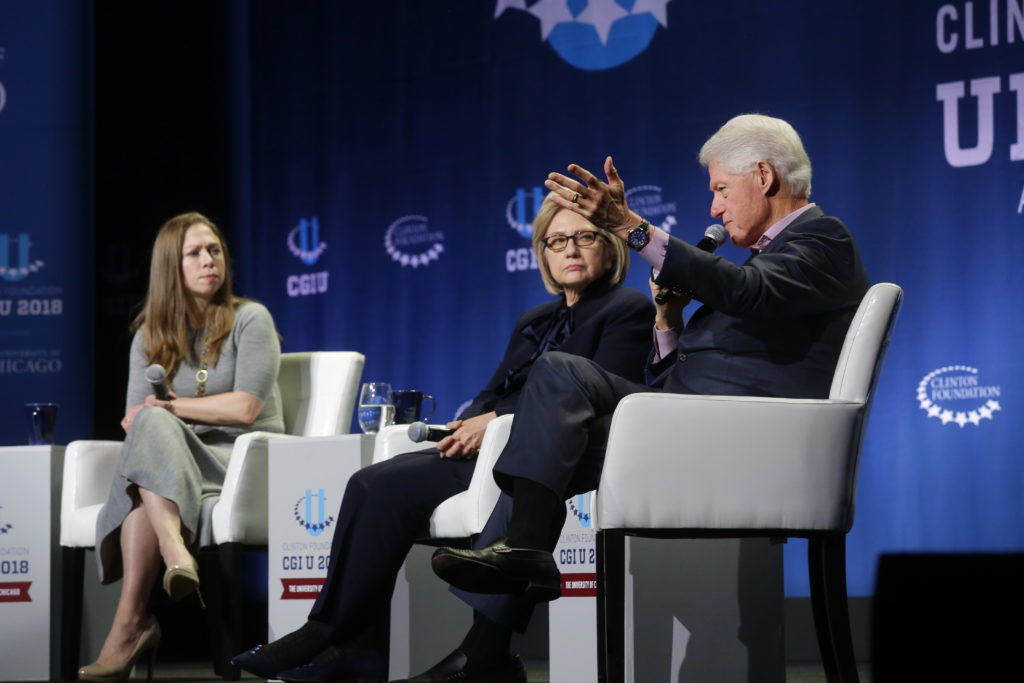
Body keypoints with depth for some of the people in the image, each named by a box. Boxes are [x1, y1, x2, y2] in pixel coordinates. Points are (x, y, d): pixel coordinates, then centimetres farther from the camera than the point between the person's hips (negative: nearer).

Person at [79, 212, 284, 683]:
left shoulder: (249, 320, 4)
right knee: (151, 427, -33)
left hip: (243, 458, -4)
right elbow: (136, 417, 7)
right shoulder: (149, 336, 17)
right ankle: (175, 552, -55)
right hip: (172, 460, 4)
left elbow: (245, 409, -8)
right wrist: (163, 417, -17)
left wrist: (168, 406, -4)